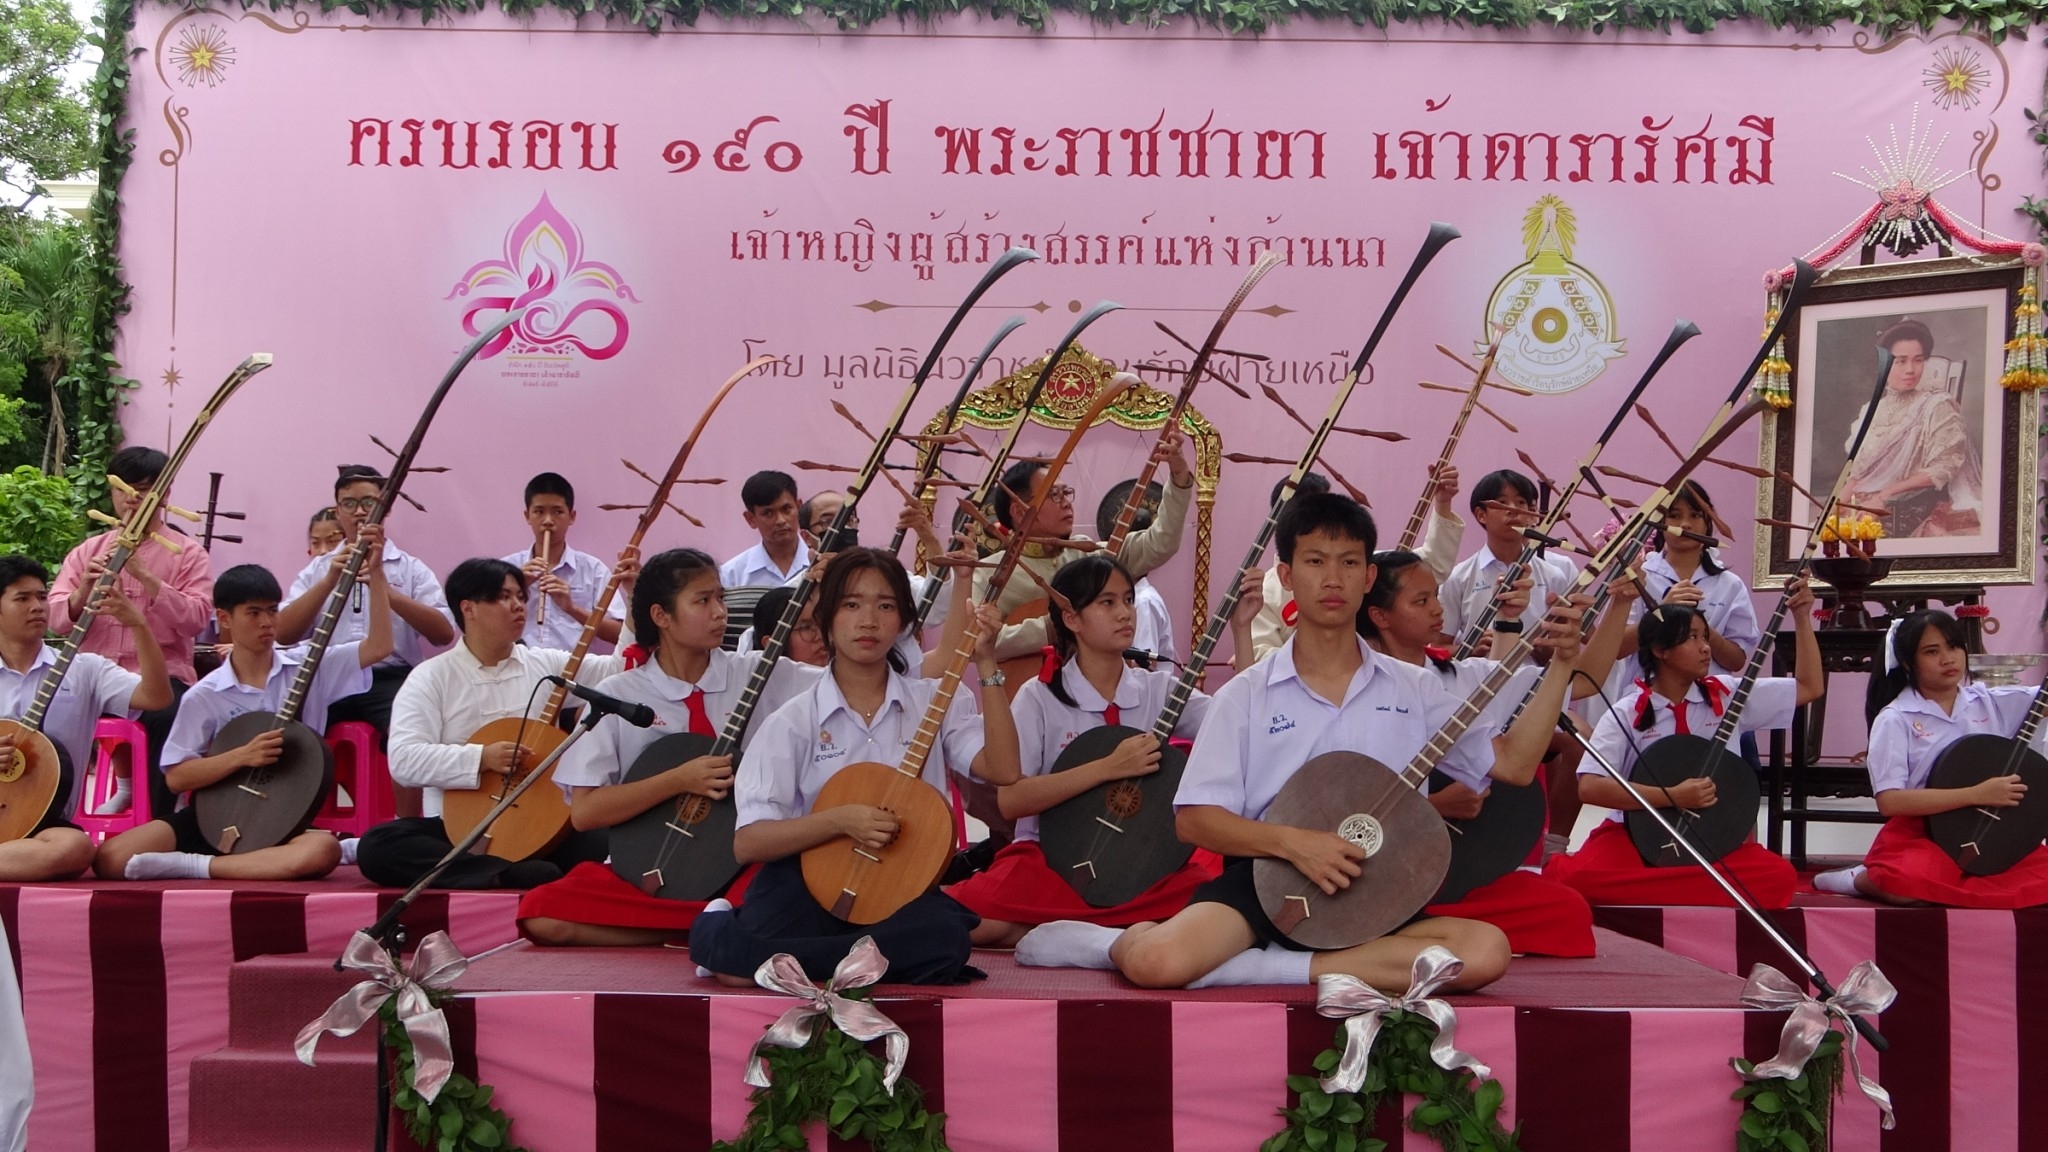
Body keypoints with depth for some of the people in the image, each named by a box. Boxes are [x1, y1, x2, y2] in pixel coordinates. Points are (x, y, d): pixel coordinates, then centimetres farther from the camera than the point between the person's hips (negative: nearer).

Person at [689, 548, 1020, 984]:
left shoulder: (933, 702, 7)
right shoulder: (795, 720, 2)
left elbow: (1003, 770, -9)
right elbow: (747, 843, -5)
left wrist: (986, 665, -13)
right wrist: (839, 821, -19)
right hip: (809, 879, -3)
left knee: (945, 939, -34)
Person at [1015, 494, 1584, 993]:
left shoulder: (1412, 690, 10)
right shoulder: (1247, 695, 3)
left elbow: (1510, 762, 7)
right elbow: (1194, 817, -2)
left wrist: (1560, 666, -2)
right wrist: (1294, 842, -16)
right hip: (1263, 881, -3)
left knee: (1486, 951, -27)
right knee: (1159, 962, -33)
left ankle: (1262, 968, -21)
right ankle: (1128, 941, 6)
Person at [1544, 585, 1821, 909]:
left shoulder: (1728, 695, 7)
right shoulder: (1626, 714, -4)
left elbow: (1810, 687, 12)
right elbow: (1590, 787, -16)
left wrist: (1802, 618, 4)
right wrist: (1672, 797, -21)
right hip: (1637, 834, -4)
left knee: (1779, 877, -28)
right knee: (1577, 876, -35)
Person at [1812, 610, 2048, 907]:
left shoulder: (1993, 703, 9)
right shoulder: (1896, 719, -4)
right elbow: (1889, 801, -14)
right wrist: (1977, 795, -17)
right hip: (1920, 836, -5)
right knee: (1907, 882, -38)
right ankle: (1863, 880, 1)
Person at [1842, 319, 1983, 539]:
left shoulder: (1938, 406, -1)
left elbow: (1941, 470, -8)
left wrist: (1886, 495, -15)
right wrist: (1841, 505, -5)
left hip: (1915, 510, -4)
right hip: (1865, 508, 5)